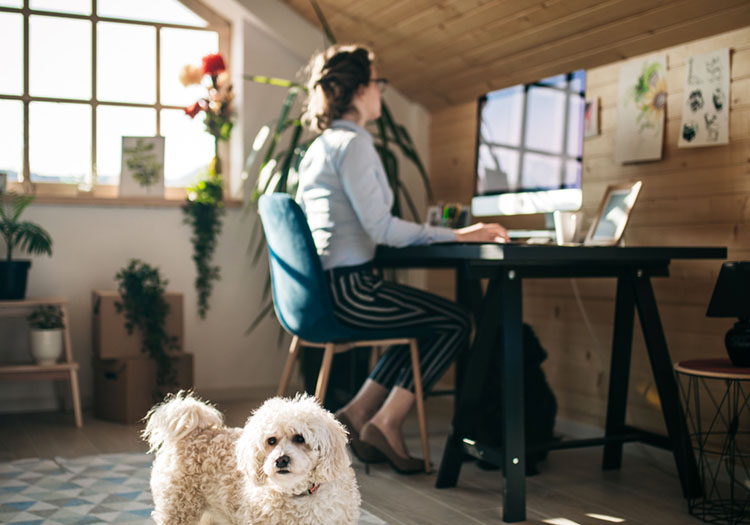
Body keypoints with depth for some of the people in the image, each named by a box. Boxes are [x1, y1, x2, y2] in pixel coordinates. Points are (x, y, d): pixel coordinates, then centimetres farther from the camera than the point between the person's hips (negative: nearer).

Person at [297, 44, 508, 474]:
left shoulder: (320, 146, 17)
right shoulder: (353, 142, -14)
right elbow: (380, 227, -20)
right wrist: (457, 235, -15)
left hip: (322, 287, 10)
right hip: (347, 289, -10)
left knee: (428, 322, 21)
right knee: (457, 322, -2)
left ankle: (358, 413, 16)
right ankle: (386, 423, 0)